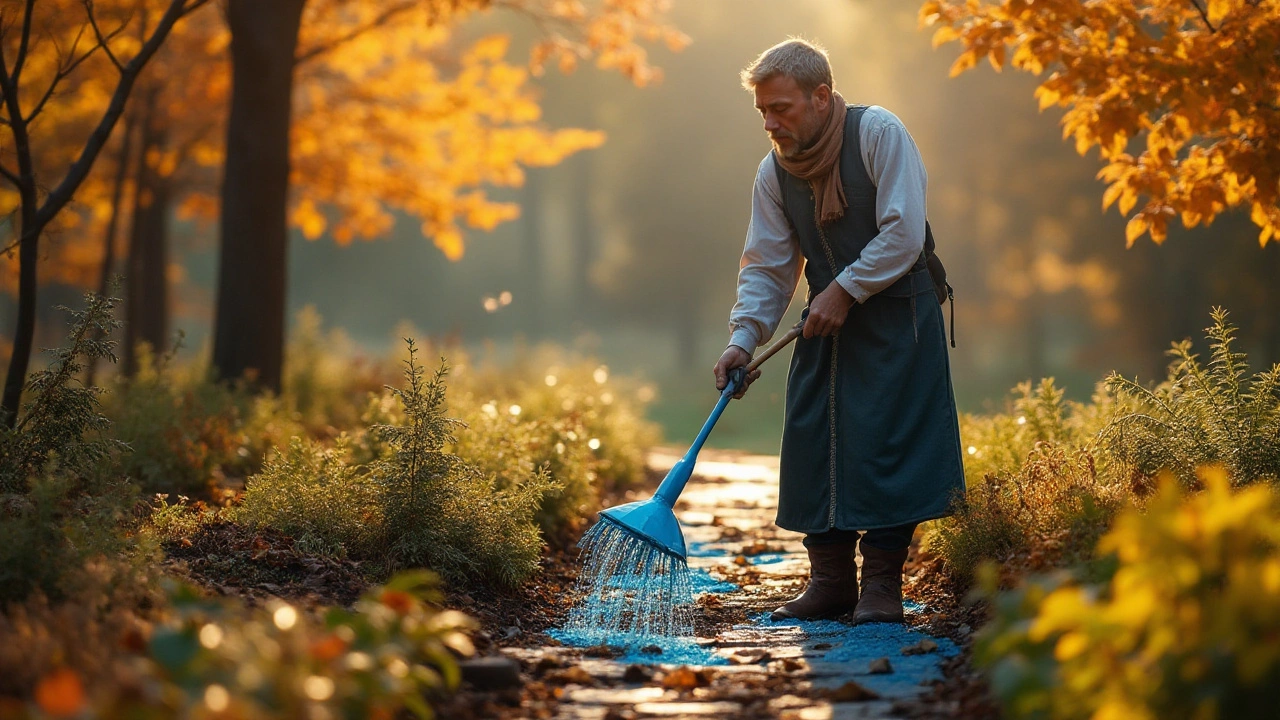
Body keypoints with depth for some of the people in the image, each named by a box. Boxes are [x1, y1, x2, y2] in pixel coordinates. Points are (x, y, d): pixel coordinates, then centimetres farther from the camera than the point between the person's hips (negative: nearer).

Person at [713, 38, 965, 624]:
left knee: (885, 442, -9)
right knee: (814, 441, 1)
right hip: (827, 320, 5)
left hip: (896, 316, -5)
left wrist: (844, 290, -17)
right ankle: (830, 581, 11)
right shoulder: (774, 171, 2)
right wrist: (744, 338, -9)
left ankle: (881, 584, -2)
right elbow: (767, 267, 4)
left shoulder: (879, 133, -15)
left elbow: (903, 234, -18)